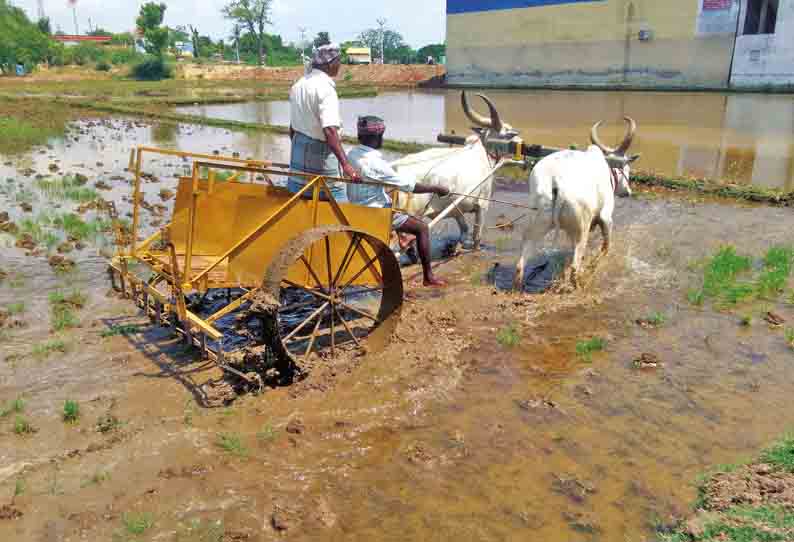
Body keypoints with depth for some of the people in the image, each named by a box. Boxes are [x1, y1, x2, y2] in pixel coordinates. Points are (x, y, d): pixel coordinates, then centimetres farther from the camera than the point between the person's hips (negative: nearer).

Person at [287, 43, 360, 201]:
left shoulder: (299, 84, 9)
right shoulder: (325, 87, -18)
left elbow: (293, 127, 15)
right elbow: (330, 130, -31)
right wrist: (345, 164, -37)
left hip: (298, 148, 9)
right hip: (321, 153, -9)